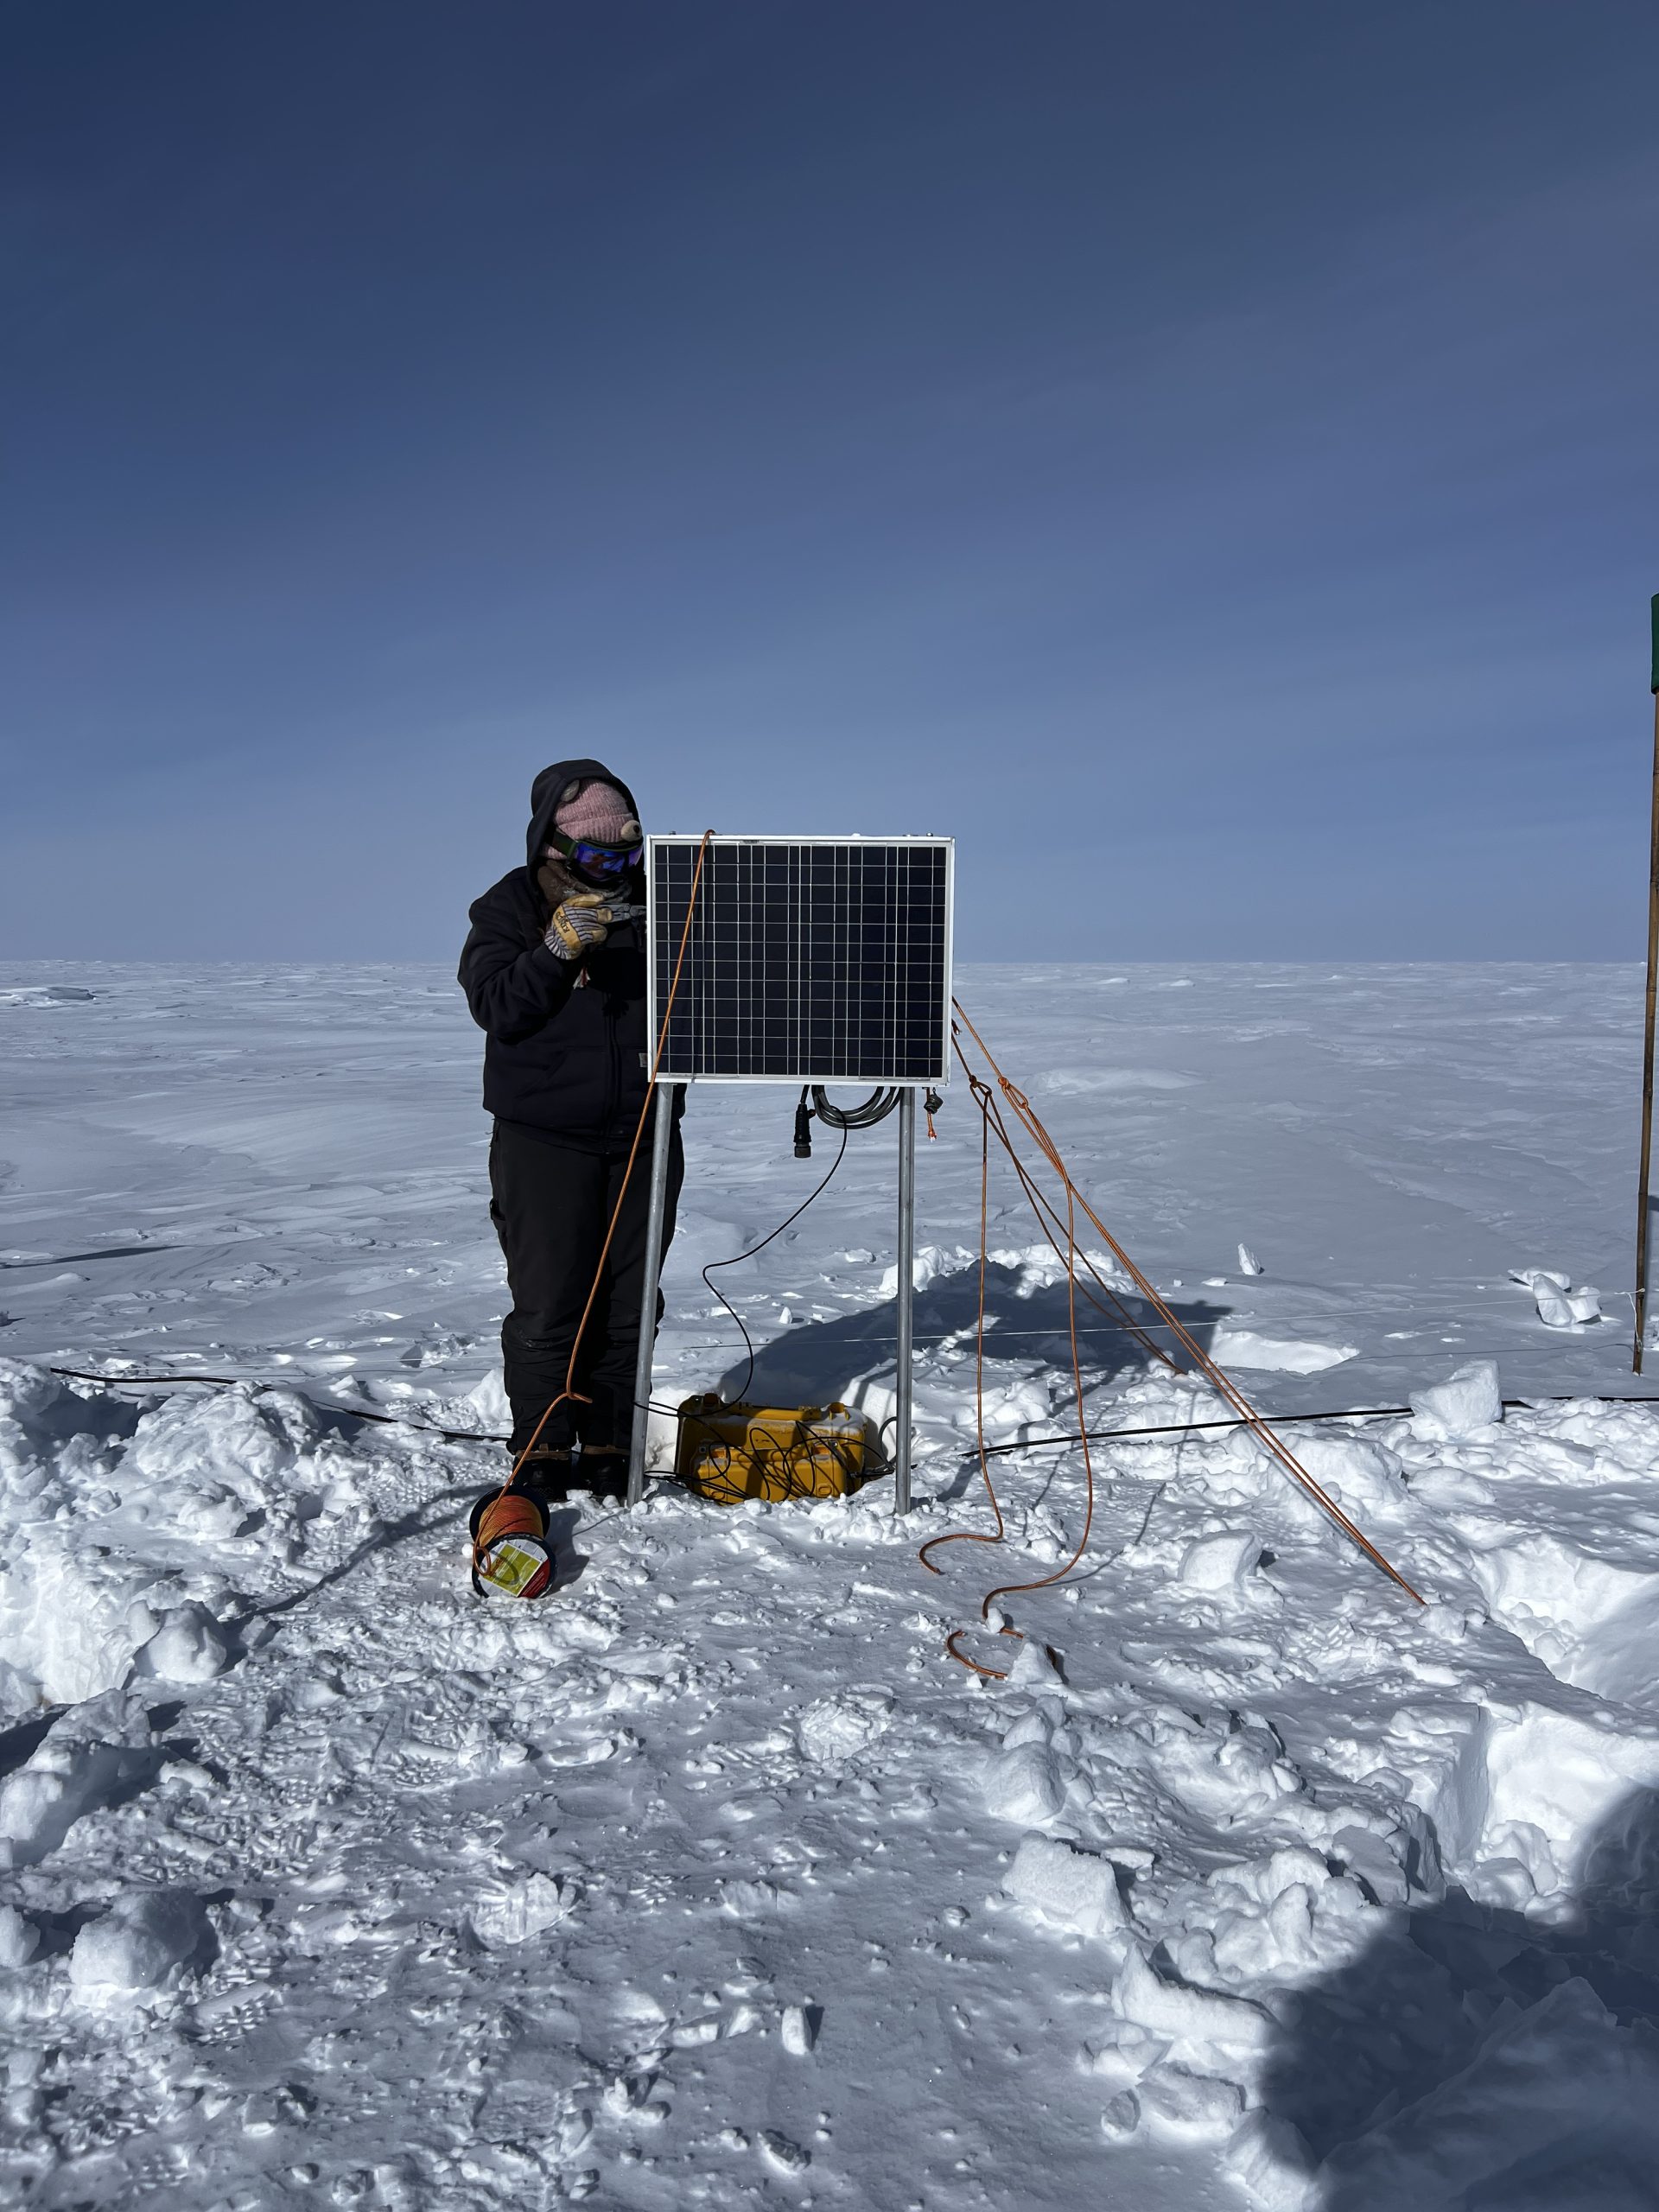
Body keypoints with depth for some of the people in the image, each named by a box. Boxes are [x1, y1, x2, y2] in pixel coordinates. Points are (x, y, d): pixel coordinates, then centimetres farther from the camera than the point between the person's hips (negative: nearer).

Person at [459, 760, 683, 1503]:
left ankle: (608, 1449, 22)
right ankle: (542, 1455, 12)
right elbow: (495, 1007, -12)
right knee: (548, 1308, -2)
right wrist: (555, 951, -26)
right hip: (545, 1141, -3)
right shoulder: (511, 906, -1)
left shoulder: (652, 900, 8)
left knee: (629, 1304, 9)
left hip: (643, 1136, 4)